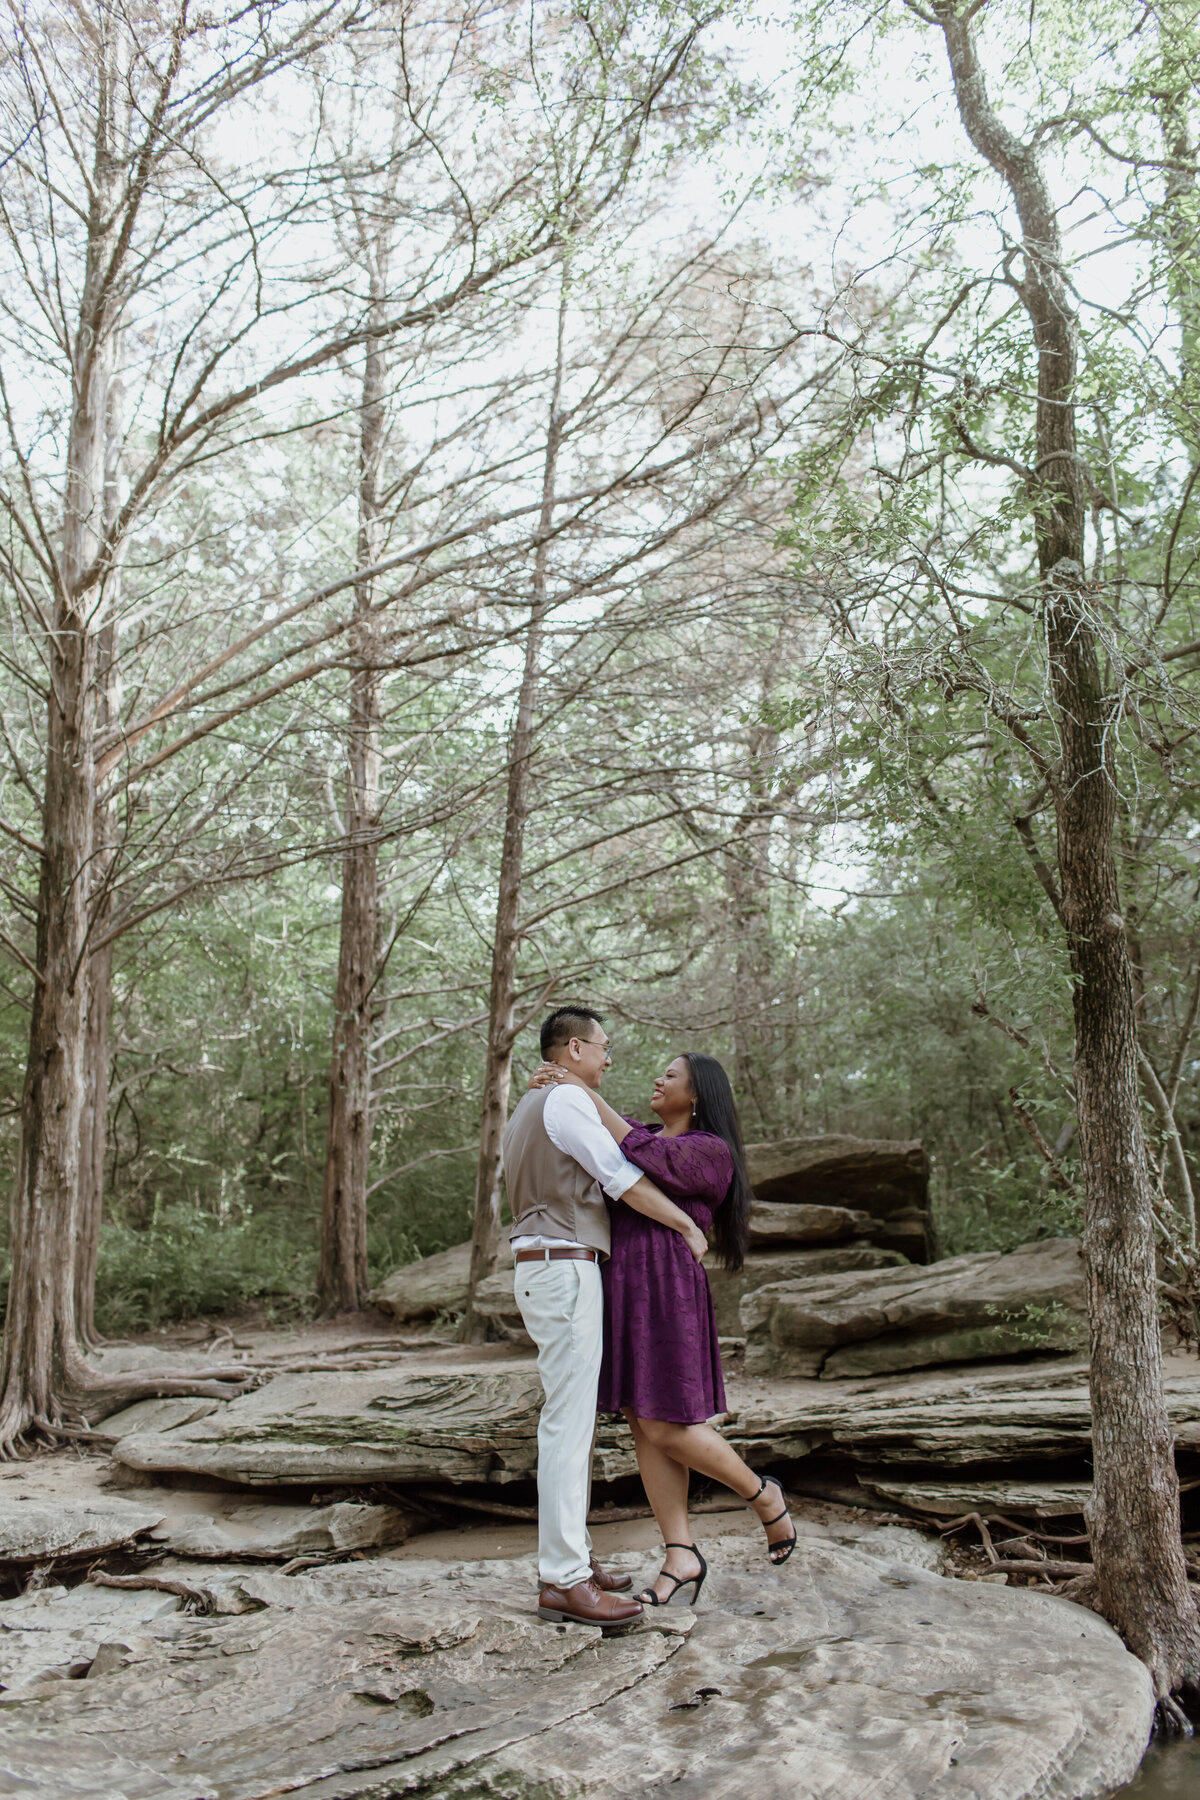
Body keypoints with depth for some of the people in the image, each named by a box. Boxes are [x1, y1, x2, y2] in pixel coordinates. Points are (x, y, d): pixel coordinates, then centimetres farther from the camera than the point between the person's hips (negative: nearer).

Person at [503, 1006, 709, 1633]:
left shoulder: (526, 1111, 21)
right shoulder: (566, 1099, -11)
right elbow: (624, 1180, -13)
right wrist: (689, 1226, -2)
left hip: (544, 1269, 11)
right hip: (565, 1270, -11)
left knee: (573, 1421, 13)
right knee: (568, 1424, -10)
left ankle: (570, 1560, 18)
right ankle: (563, 1581, -8)